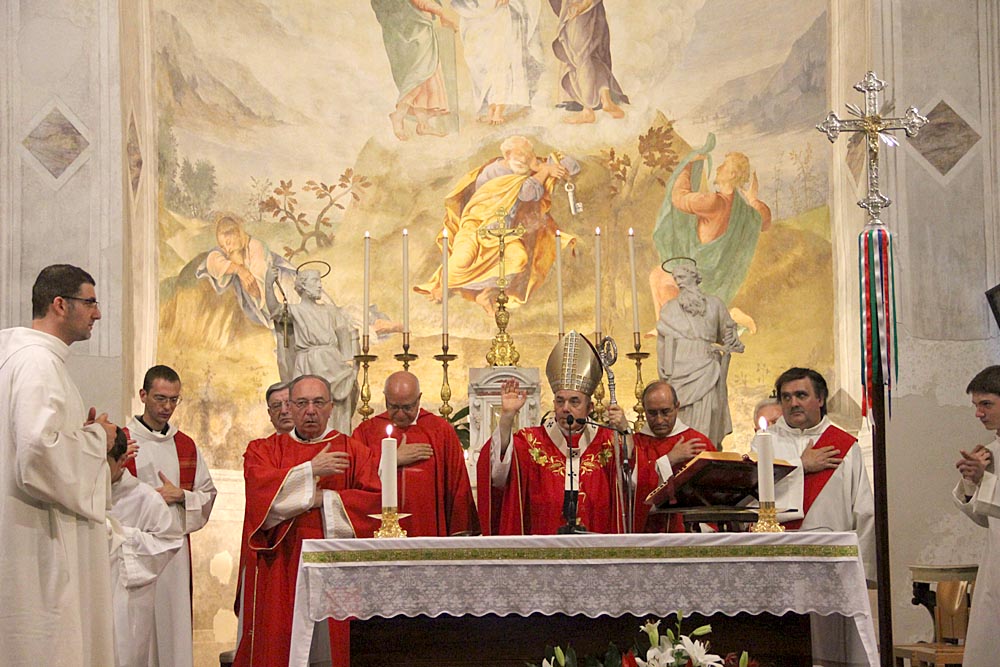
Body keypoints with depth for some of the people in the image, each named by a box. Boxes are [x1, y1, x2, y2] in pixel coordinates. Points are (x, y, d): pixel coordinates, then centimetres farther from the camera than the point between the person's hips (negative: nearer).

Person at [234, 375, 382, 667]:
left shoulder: (354, 452, 10)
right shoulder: (263, 450, 12)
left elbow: (375, 499, -4)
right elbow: (259, 488, -8)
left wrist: (323, 500, -9)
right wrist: (311, 471, -11)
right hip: (280, 571, 0)